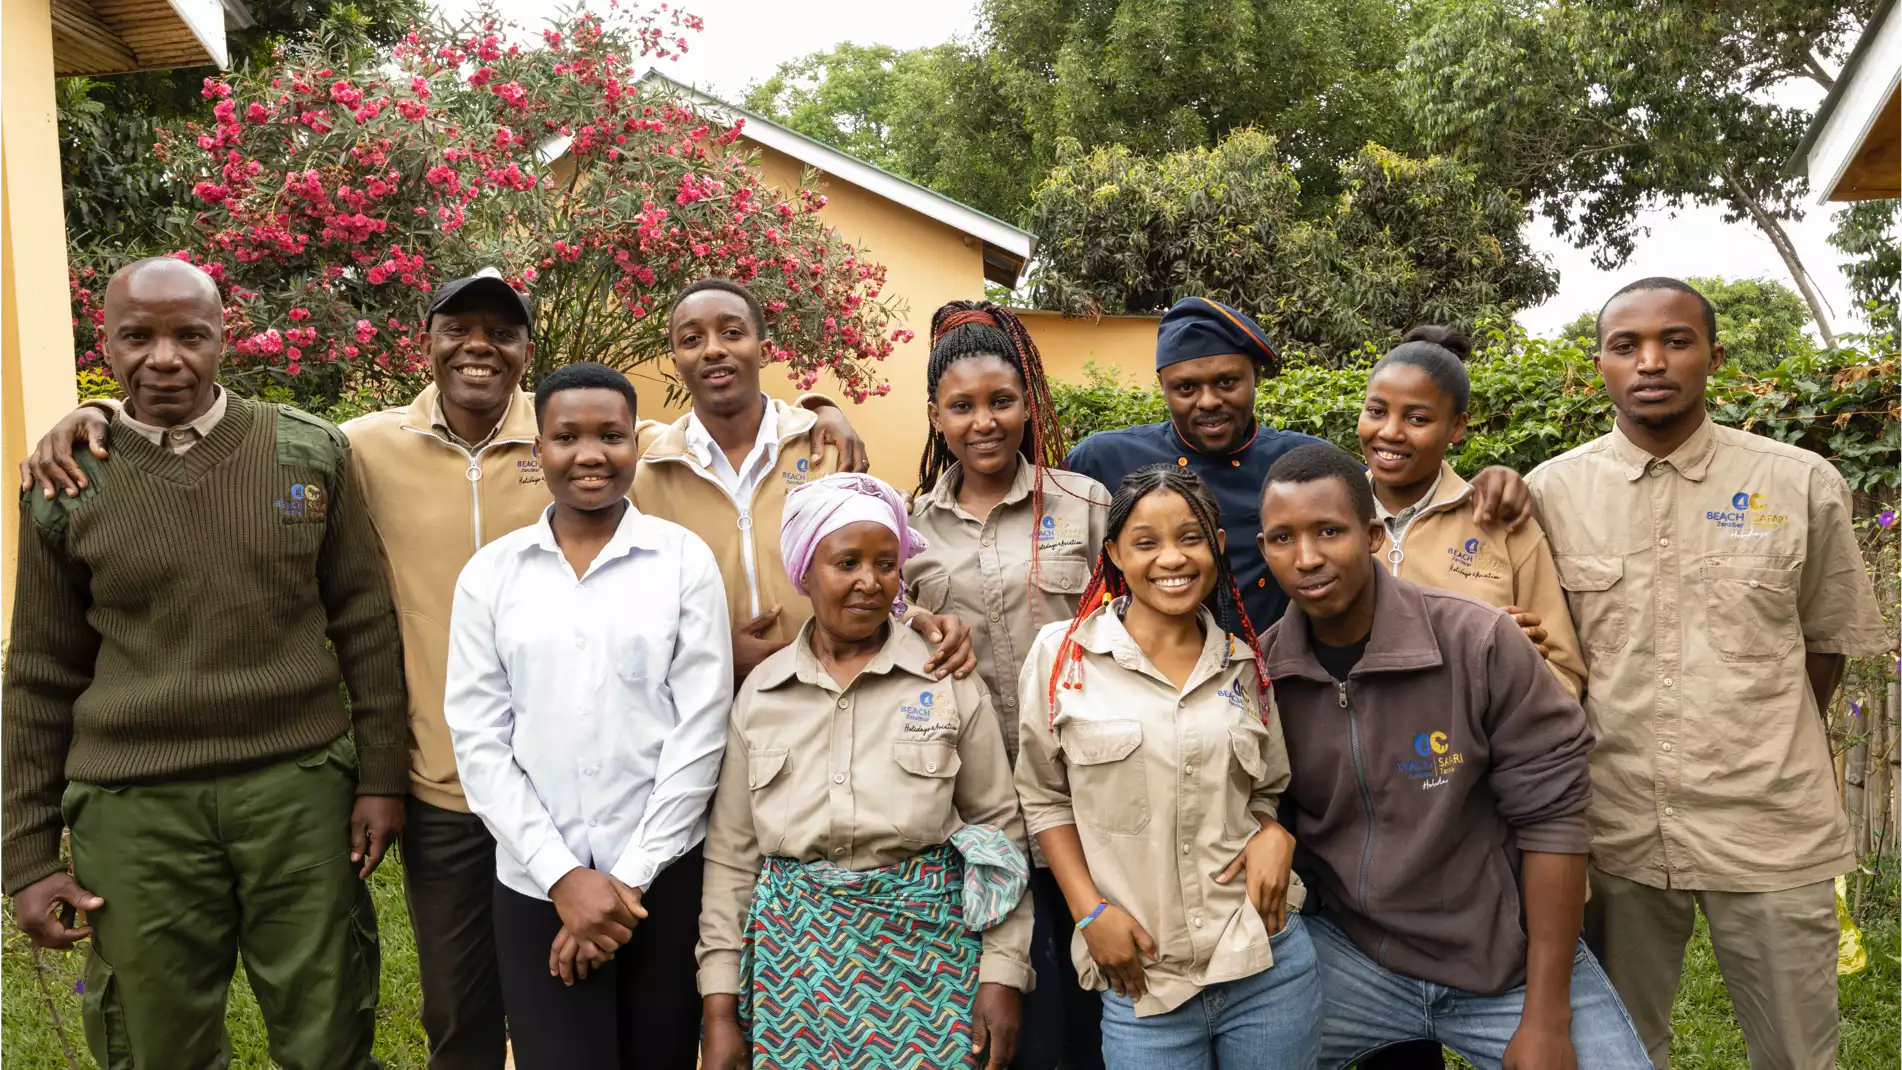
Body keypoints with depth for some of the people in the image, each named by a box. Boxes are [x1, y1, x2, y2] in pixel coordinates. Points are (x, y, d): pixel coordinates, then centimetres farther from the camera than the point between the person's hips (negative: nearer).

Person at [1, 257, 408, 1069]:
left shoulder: (310, 454, 0)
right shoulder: (66, 485, 2)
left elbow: (365, 625, 3)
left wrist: (381, 775, 0)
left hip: (300, 788, 0)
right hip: (133, 810, 1)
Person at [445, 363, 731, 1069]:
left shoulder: (684, 559, -2)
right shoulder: (490, 573, 2)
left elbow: (701, 728, -4)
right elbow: (478, 738, 0)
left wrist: (633, 875, -7)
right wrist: (563, 876, -8)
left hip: (664, 875, 0)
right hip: (535, 884, 1)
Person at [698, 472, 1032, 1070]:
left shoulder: (950, 680, -2)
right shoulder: (760, 692, 3)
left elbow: (999, 827, 1)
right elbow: (730, 855, 5)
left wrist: (1003, 973, -4)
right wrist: (720, 1006, 3)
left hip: (928, 947, -1)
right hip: (794, 950, 2)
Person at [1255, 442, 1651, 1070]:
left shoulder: (1480, 642, -16)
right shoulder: (1261, 671, -8)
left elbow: (1550, 818, -12)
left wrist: (1546, 1017, -11)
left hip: (1509, 962, -1)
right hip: (1348, 953, 2)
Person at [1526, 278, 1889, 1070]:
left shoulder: (1802, 486, -3)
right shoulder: (1551, 491, -2)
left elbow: (1829, 639, 8)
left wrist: (1767, 754, 8)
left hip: (1771, 833, 0)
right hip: (1615, 829, 1)